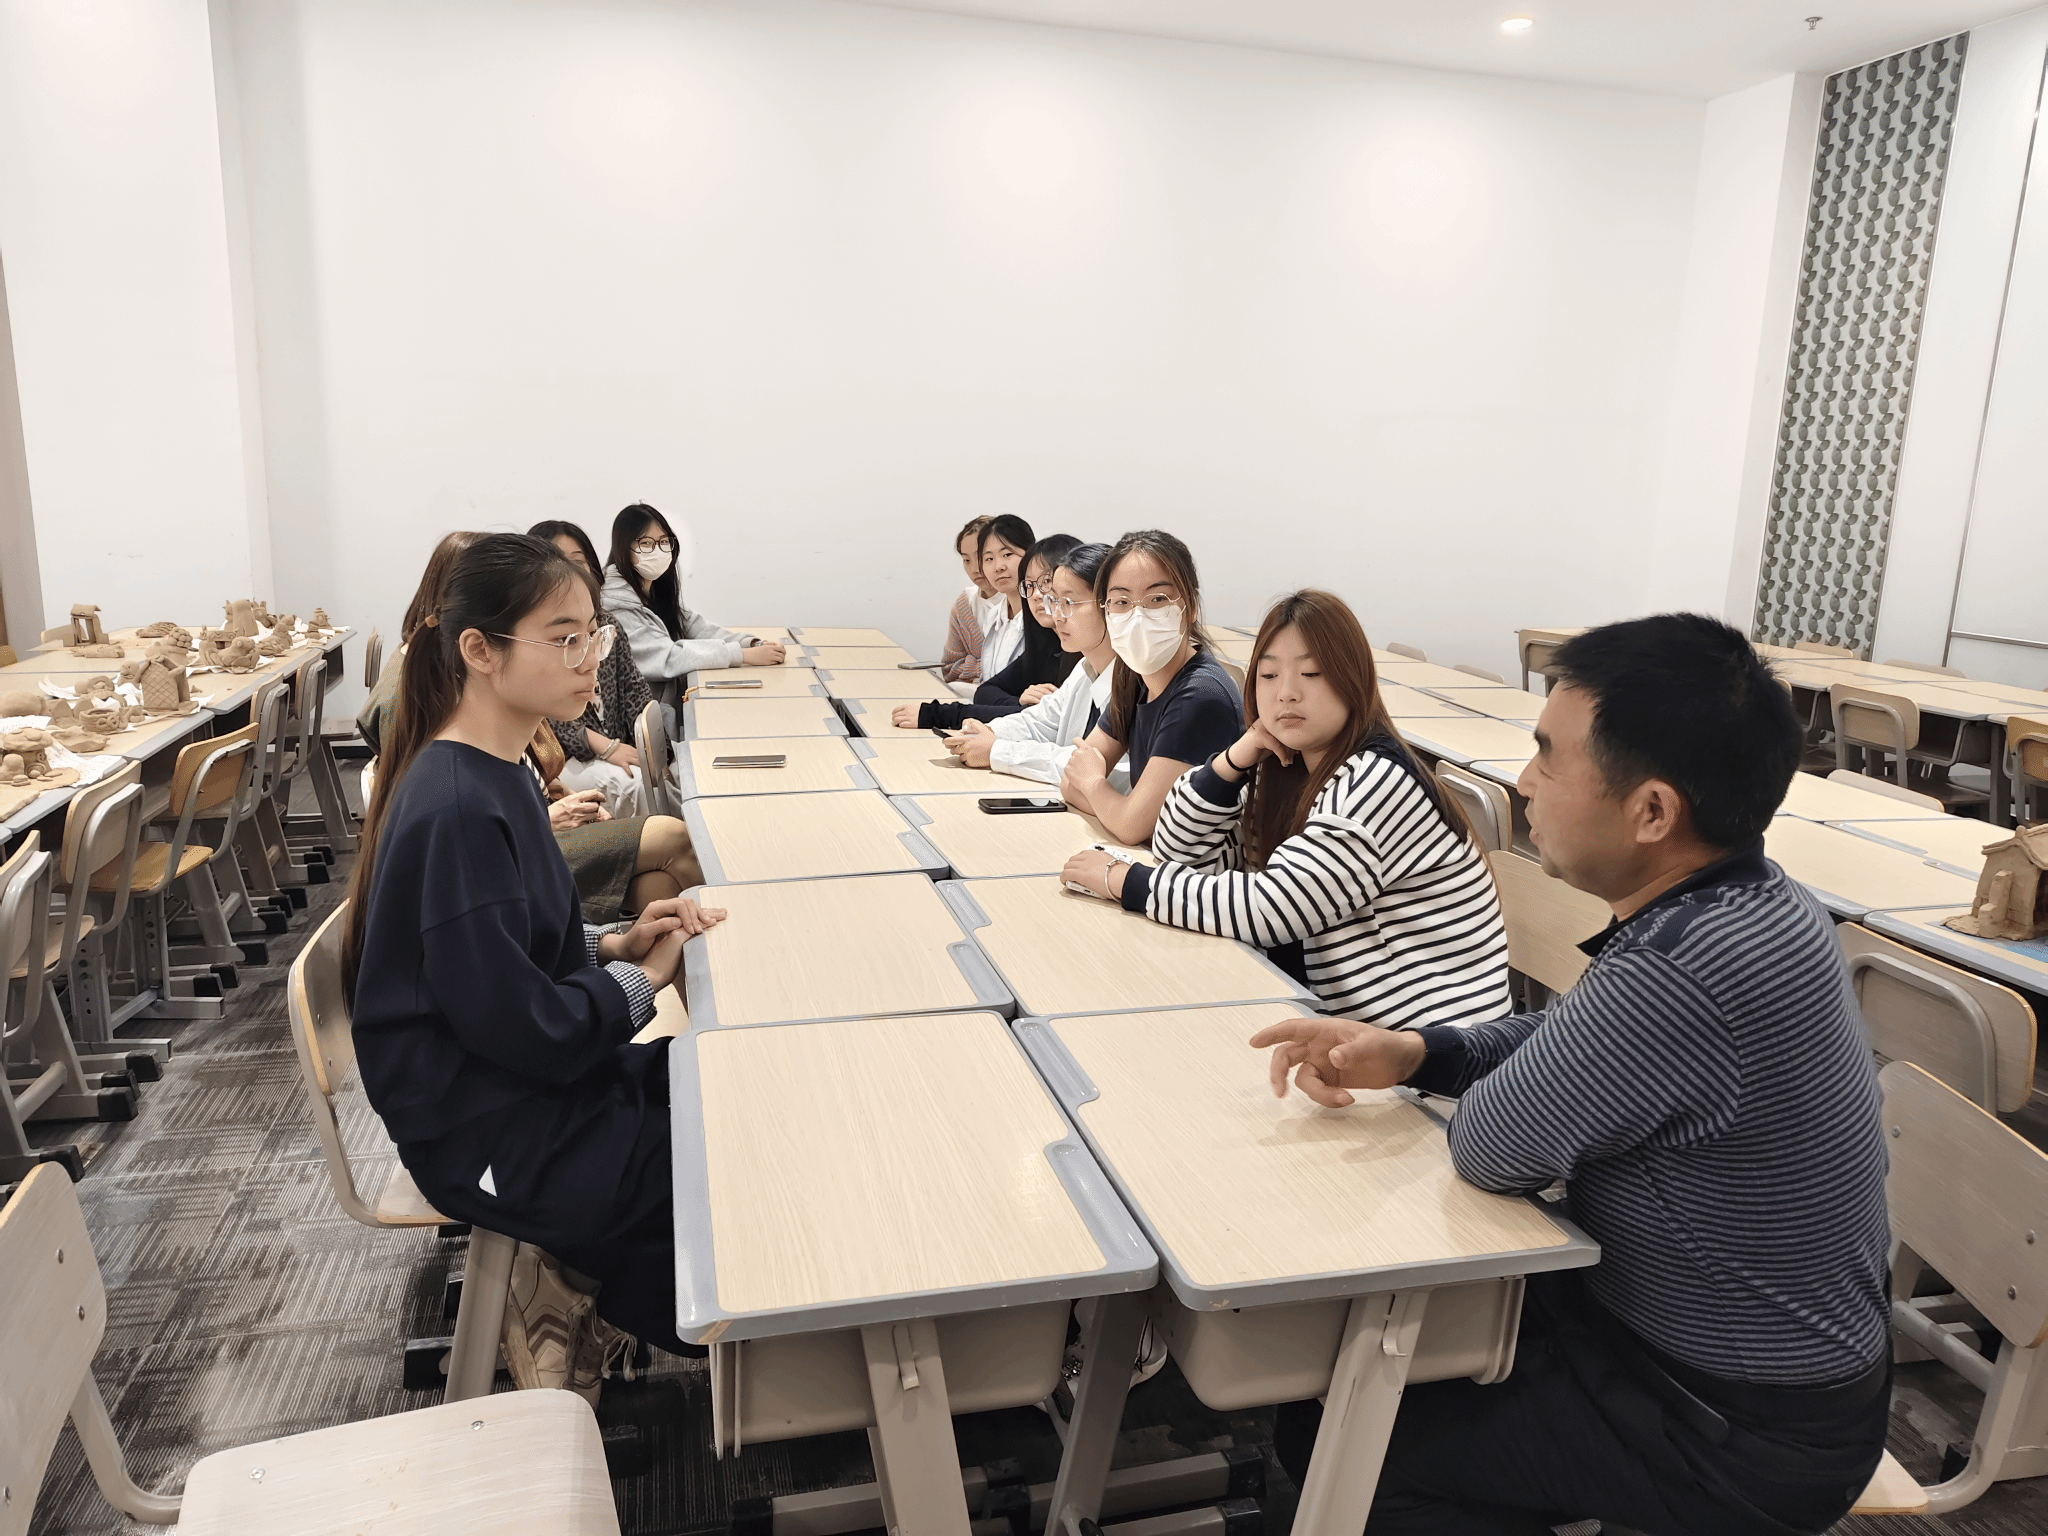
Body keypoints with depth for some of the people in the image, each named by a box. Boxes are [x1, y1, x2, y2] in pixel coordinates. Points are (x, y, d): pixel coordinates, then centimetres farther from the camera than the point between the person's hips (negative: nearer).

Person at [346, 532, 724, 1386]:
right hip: (489, 1138, -9)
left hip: (532, 1078, 9)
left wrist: (613, 943, -1)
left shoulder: (493, 774, 4)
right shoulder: (457, 814, -26)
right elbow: (519, 1027, -26)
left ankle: (579, 1281, 16)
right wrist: (642, 978, -11)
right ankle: (590, 1303, 16)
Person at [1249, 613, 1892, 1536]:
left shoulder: (1686, 972, -37)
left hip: (1742, 1434, -8)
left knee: (1331, 1430, -1)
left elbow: (1493, 1151, -25)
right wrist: (1410, 1053, -7)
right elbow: (1564, 1040, 7)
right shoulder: (1749, 902, -5)